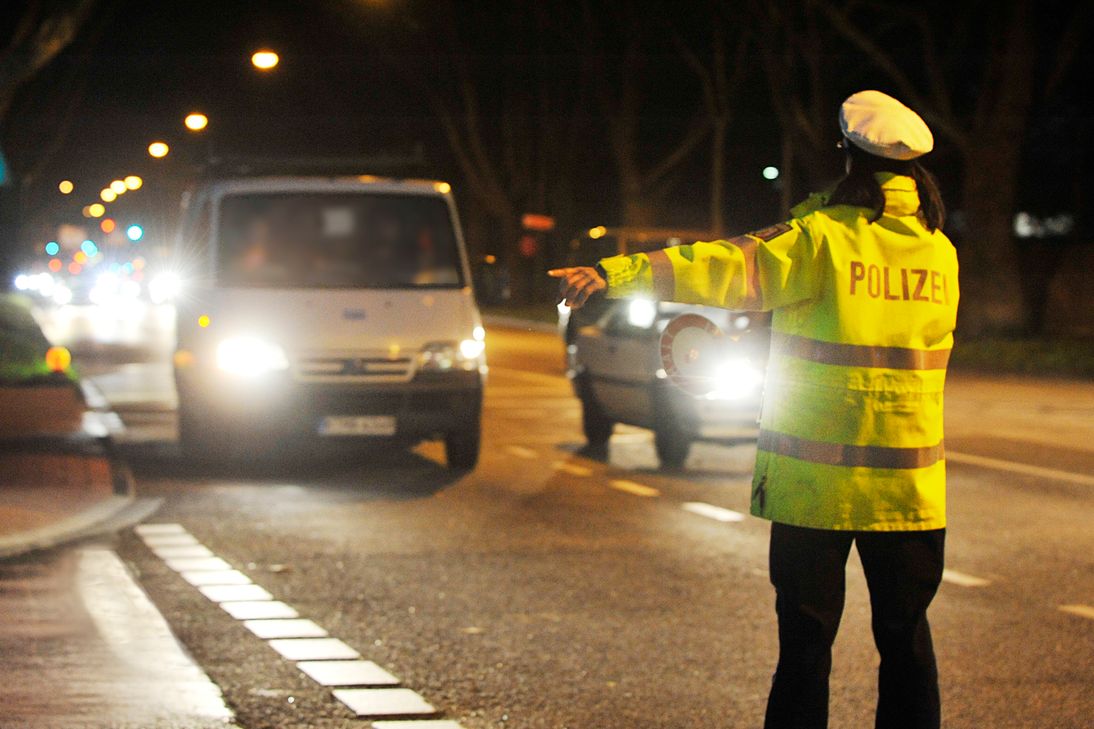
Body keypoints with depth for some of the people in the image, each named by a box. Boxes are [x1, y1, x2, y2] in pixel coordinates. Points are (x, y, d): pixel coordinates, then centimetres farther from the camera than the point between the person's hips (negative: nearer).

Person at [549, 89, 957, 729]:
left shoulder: (822, 241, -10)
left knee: (806, 641, 3)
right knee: (906, 640, 9)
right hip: (912, 484, 3)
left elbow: (725, 269, -17)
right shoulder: (941, 252, 5)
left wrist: (617, 275, -20)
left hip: (817, 483, -3)